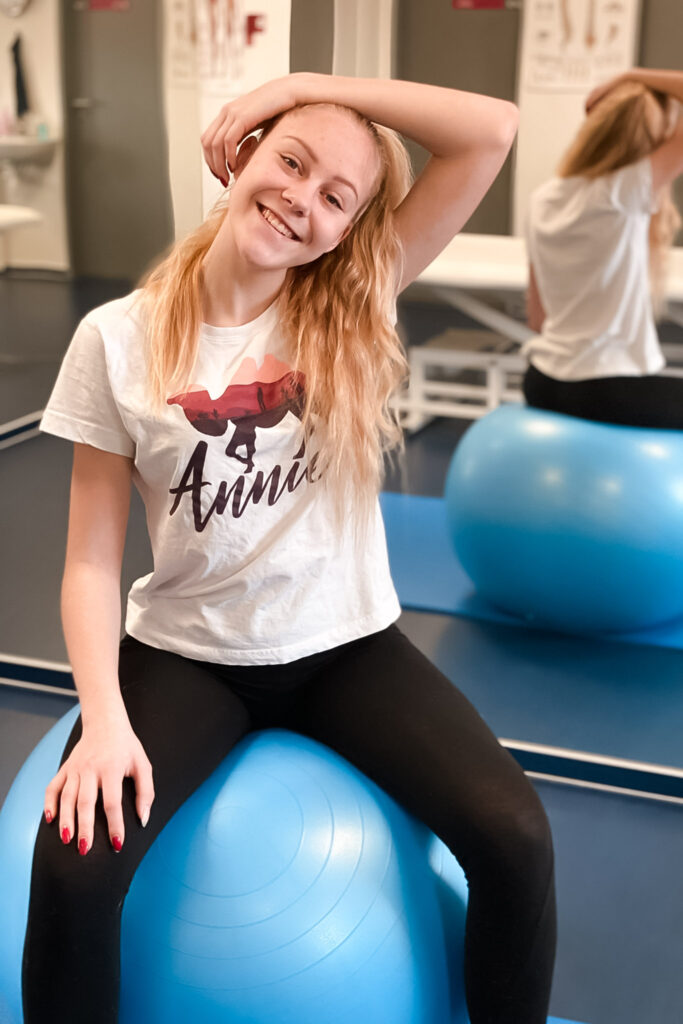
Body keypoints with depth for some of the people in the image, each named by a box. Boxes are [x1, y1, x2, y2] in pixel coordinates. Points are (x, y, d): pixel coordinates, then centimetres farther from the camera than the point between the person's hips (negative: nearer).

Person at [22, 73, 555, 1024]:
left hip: (347, 645, 1)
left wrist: (304, 82, -10)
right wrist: (105, 718, -19)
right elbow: (92, 557, -6)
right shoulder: (119, 338, -6)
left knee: (515, 837, -19)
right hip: (186, 651, 0)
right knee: (73, 867, -25)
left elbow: (494, 131, -11)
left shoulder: (352, 311, -3)